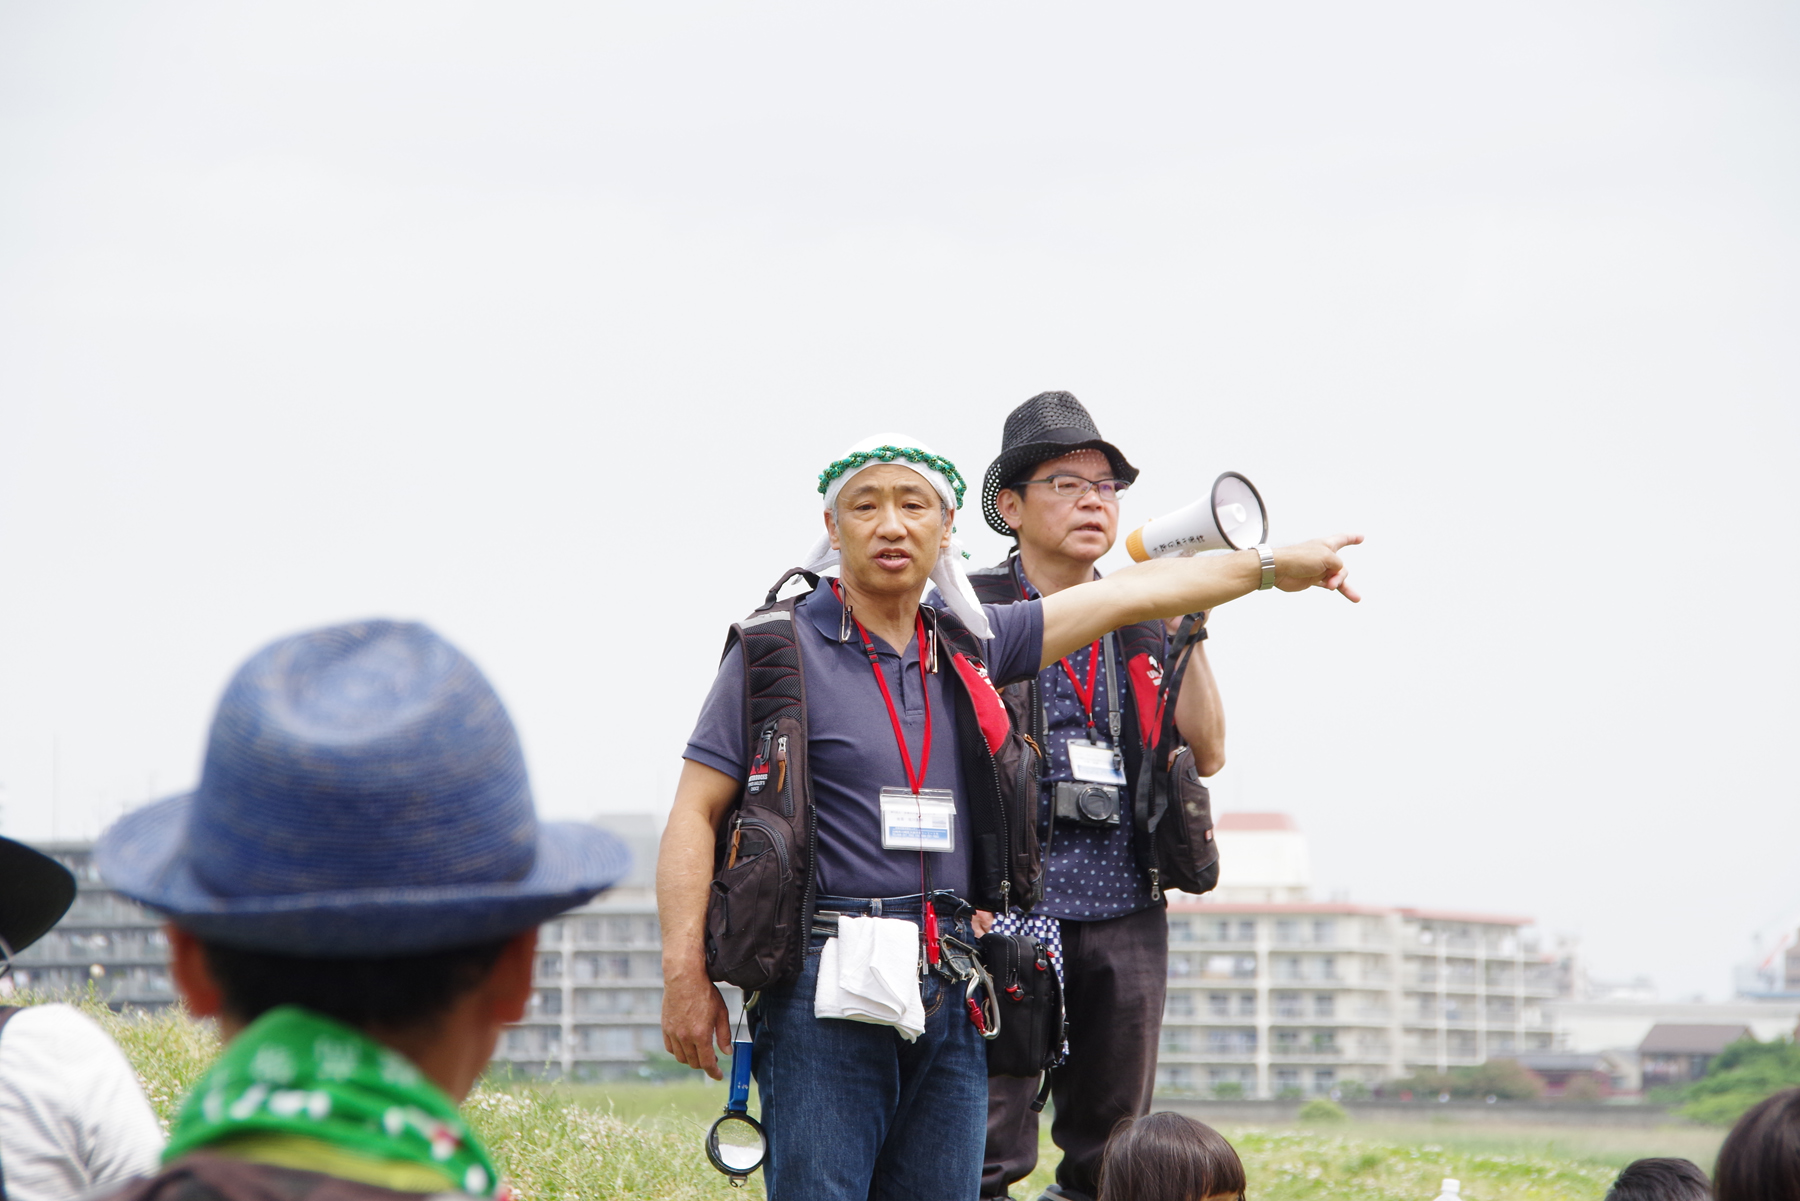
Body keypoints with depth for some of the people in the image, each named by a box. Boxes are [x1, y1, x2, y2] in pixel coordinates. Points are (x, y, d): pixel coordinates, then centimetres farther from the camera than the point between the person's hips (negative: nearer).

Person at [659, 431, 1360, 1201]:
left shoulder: (968, 646, 15)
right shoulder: (776, 649, 0)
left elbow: (1129, 595, 23)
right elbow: (694, 813, -2)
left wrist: (1274, 568, 29)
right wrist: (685, 977, -11)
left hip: (948, 994, 5)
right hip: (824, 991, -5)